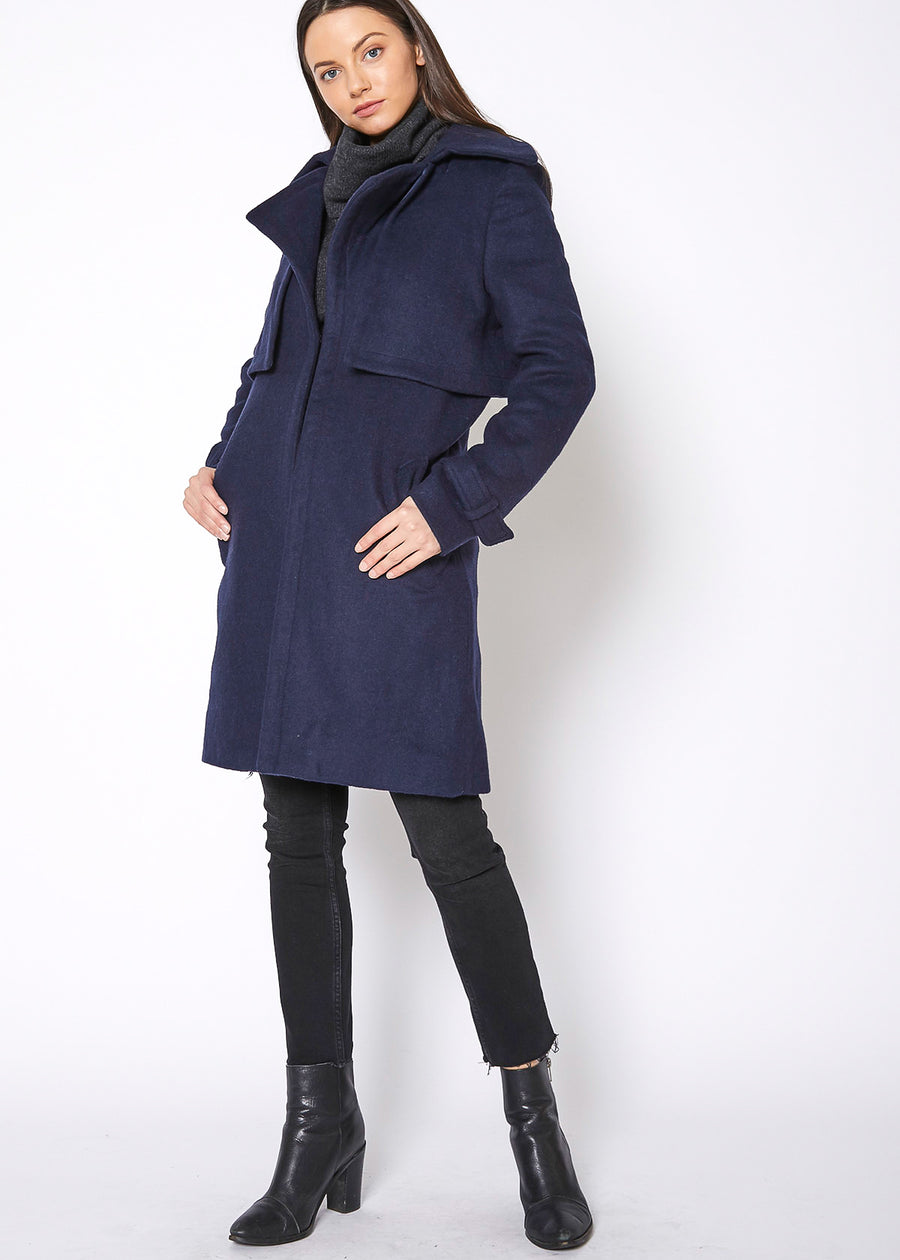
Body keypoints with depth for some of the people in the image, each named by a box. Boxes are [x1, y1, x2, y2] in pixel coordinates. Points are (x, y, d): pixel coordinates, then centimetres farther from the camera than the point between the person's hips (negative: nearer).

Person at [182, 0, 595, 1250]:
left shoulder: (491, 187, 2)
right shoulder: (322, 197, 19)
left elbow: (558, 368, -6)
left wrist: (454, 504, -14)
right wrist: (222, 463, 8)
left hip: (394, 548, -6)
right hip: (278, 539, 6)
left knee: (445, 829, -6)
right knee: (299, 833, 6)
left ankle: (534, 1116, 12)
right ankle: (321, 1122, 16)